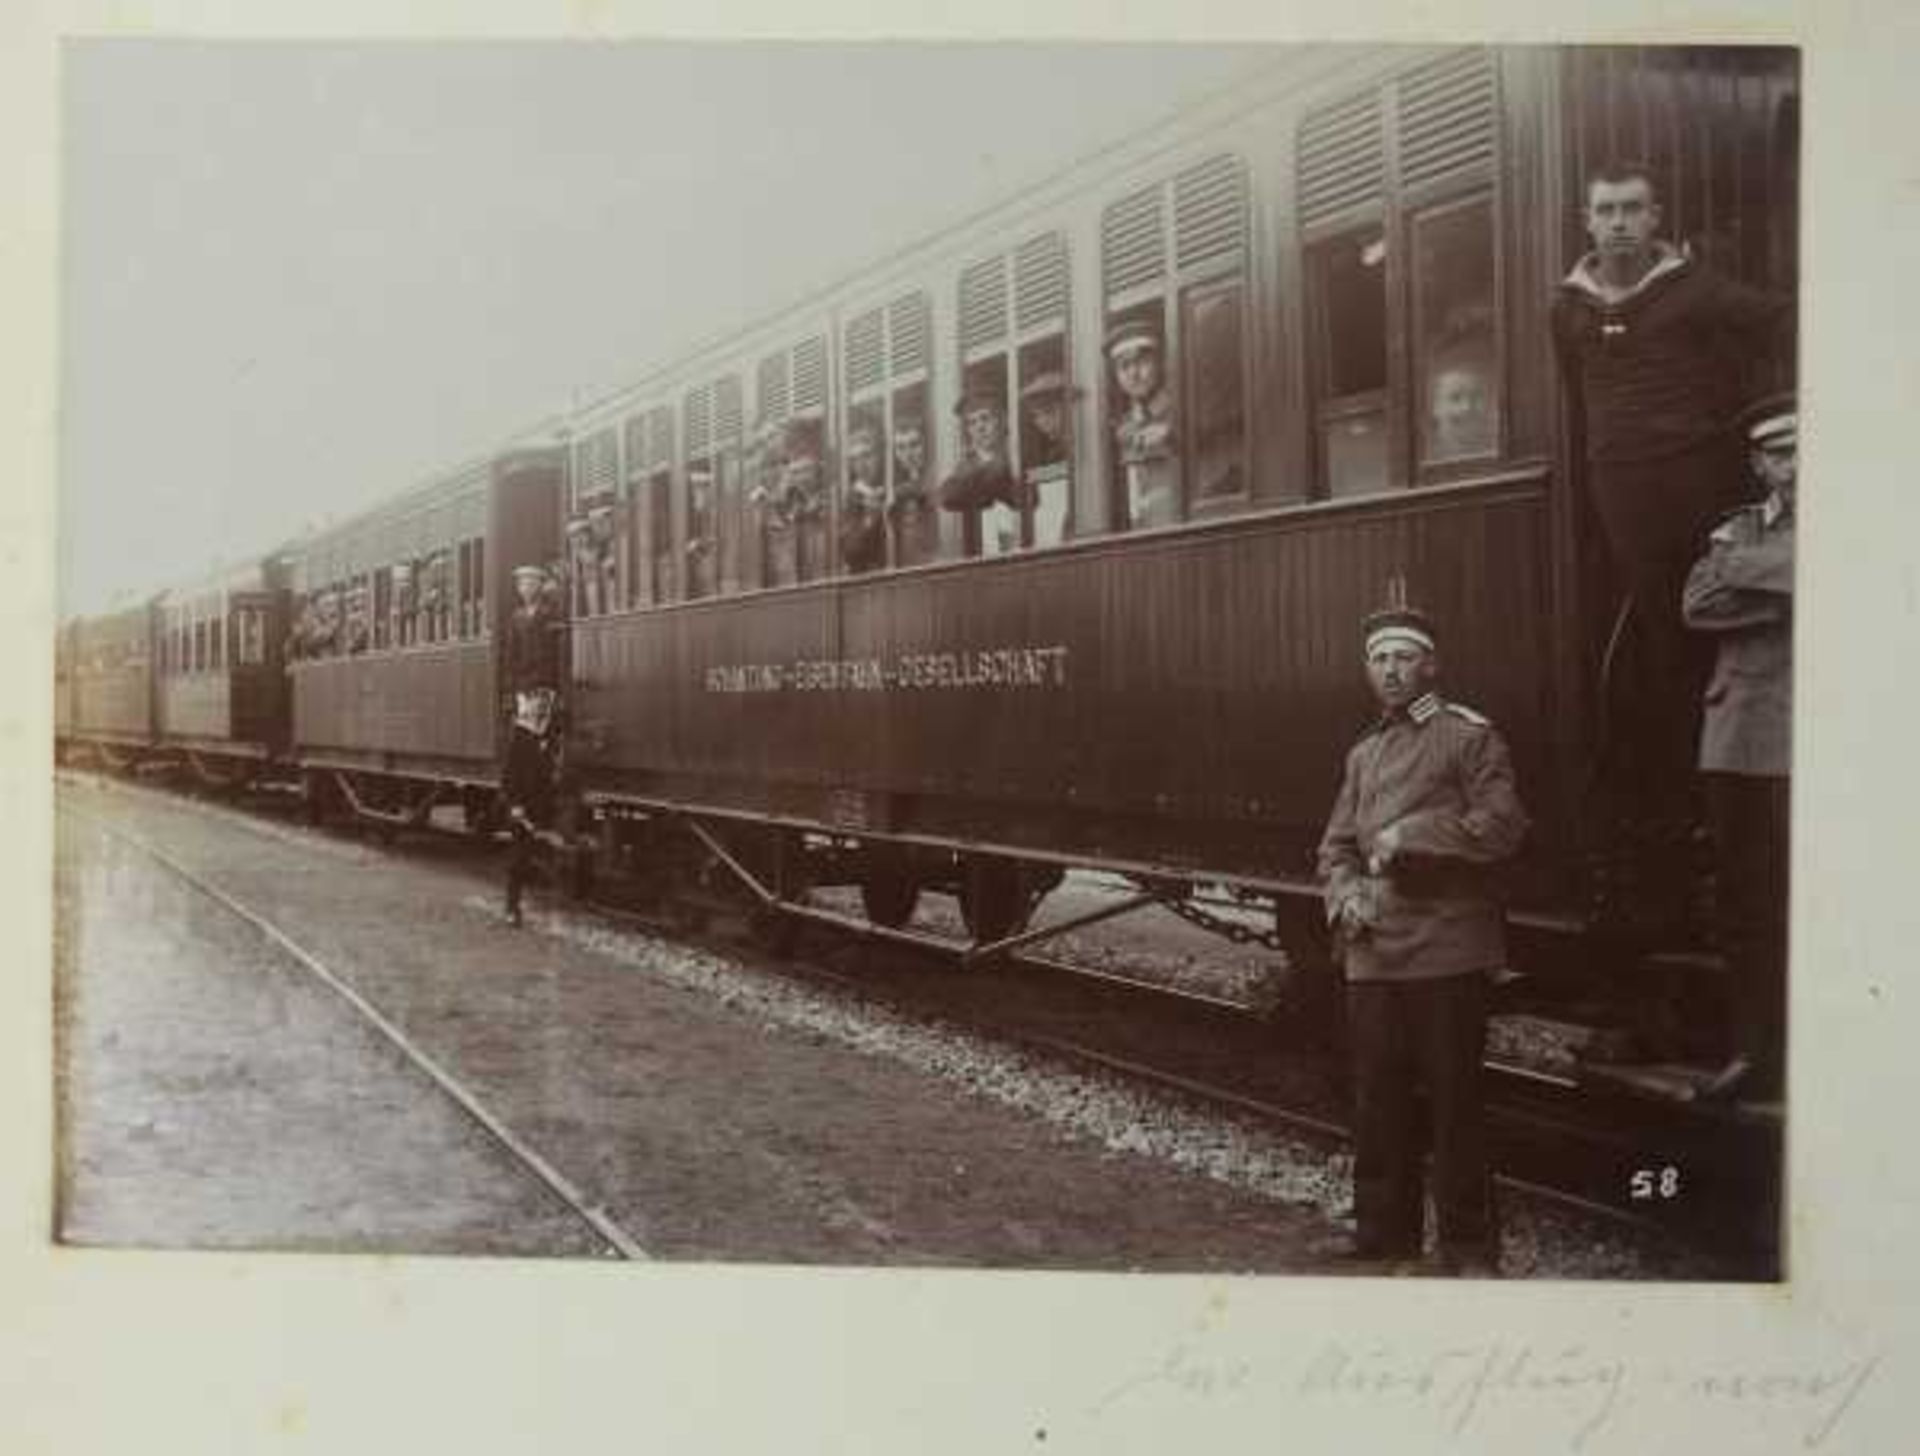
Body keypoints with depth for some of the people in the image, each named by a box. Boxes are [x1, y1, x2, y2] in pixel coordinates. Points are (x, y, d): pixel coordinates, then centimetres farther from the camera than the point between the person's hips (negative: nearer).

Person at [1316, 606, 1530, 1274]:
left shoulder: (1469, 736, -1)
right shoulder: (1364, 753, 19)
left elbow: (1501, 826, -13)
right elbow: (1335, 846, 20)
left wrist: (1410, 833, -15)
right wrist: (1344, 896, 0)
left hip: (1446, 949, -6)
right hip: (1372, 953, 6)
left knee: (1453, 1099, 0)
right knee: (1377, 1099, 10)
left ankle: (1468, 1246, 11)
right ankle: (1384, 1230, 23)